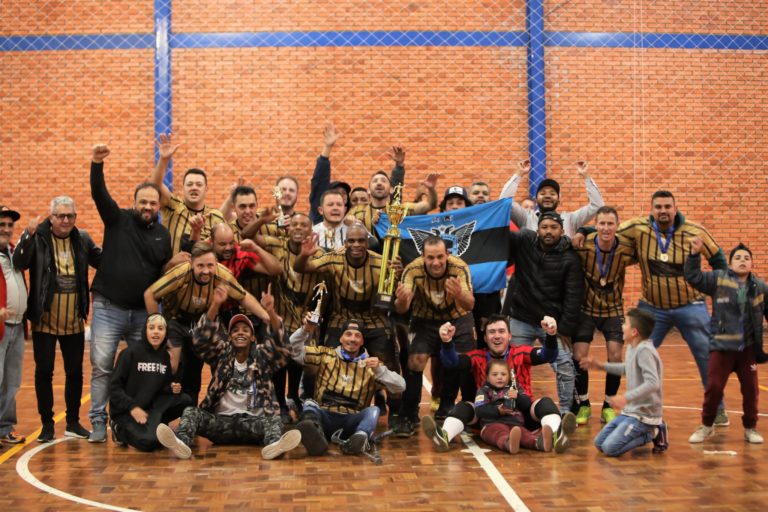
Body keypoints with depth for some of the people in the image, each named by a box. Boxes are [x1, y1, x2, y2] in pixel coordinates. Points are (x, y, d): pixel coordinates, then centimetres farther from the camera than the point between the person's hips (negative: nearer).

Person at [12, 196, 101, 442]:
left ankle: (73, 423, 23)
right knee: (44, 372, 4)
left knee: (75, 372, 10)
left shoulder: (83, 239, 5)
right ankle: (47, 425, 16)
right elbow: (19, 263, -17)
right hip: (44, 320, -3)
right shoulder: (37, 236, -6)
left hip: (74, 321, 3)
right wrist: (29, 236, -32)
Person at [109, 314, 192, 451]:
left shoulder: (165, 356, 8)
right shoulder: (130, 353, -10)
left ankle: (153, 425, 0)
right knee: (150, 442, -28)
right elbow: (114, 385, -12)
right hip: (125, 410, -6)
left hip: (151, 406, 6)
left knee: (185, 401, -14)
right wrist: (132, 407, -22)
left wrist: (173, 388, -6)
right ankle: (120, 429, 2)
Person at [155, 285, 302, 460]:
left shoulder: (262, 357, 10)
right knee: (191, 412, -22)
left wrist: (271, 312, -31)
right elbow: (202, 338, -6)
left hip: (253, 421, -1)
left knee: (274, 420, -30)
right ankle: (181, 443, -51)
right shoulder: (222, 355, 12)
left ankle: (273, 444, -62)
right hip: (222, 421, 1)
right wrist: (215, 304, -24)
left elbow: (277, 341, -10)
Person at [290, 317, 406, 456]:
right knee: (309, 404, -28)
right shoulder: (326, 355, 11)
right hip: (325, 416, 0)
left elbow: (400, 387, -1)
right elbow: (295, 351, 2)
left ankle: (361, 437, -56)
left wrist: (380, 370, -18)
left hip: (353, 421, 0)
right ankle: (314, 434, -60)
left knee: (373, 410, -26)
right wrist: (305, 330, -16)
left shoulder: (371, 364, 9)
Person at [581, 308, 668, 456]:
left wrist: (626, 397, -37)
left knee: (610, 448, -18)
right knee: (599, 443, 10)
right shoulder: (632, 348, 6)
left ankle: (652, 434, -1)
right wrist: (601, 366, 24)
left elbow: (653, 383, -30)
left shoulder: (644, 350, -22)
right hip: (630, 411, 9)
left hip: (644, 414, -9)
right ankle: (648, 431, 14)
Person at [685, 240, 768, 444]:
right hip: (721, 346, -2)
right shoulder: (718, 279, -3)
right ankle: (707, 426, 19)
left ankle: (750, 428, 27)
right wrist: (695, 254, -20)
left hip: (748, 347, 2)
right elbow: (693, 277, -9)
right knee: (714, 387, 0)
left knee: (750, 388, 9)